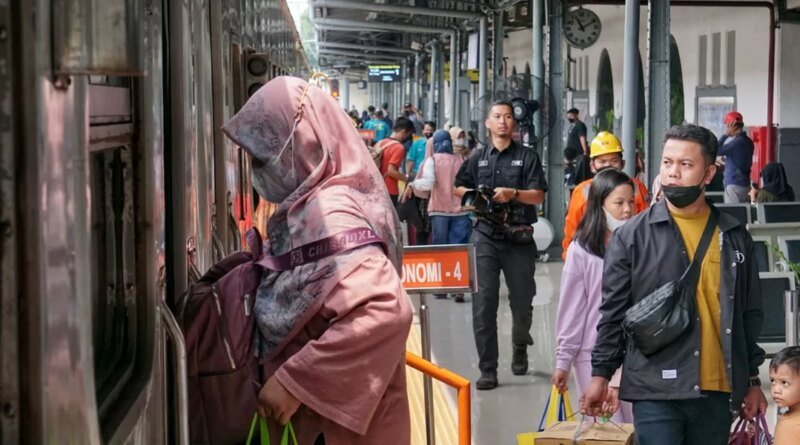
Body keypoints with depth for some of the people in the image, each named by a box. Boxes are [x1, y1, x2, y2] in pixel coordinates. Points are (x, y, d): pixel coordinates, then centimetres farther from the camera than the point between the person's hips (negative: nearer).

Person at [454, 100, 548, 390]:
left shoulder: (527, 157, 4)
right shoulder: (478, 158, 11)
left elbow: (538, 195, -4)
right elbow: (459, 188, 19)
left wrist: (513, 194, -21)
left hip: (519, 237, -1)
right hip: (486, 236, 1)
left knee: (522, 300, 9)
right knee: (483, 303, -6)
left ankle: (520, 348, 39)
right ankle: (487, 370, -1)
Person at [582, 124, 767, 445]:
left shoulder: (734, 237, 8)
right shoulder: (632, 236, -1)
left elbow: (750, 314, 14)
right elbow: (613, 312, 1)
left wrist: (752, 381, 14)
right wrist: (601, 374, -2)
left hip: (717, 392, 3)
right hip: (656, 391, -3)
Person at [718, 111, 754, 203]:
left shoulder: (737, 142, -18)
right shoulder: (748, 141, 11)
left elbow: (717, 151, -17)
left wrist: (726, 134, -11)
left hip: (734, 184, -9)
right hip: (744, 183, 9)